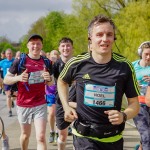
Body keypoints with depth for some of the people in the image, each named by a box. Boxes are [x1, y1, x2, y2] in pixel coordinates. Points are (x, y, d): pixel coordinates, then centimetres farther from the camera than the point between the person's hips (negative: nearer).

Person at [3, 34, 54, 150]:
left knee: (41, 137, -7)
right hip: (23, 105, -1)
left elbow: (51, 83, 12)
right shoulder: (20, 61, -8)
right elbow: (6, 80, -3)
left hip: (41, 104, 1)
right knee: (25, 134, 16)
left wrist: (49, 79, -11)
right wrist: (18, 78, -23)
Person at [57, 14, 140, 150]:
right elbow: (62, 81, 15)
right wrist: (66, 107, 2)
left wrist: (124, 116, -22)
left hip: (113, 138, 2)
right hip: (84, 137, -2)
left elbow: (134, 104, -1)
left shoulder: (124, 66, -9)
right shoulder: (77, 63, -8)